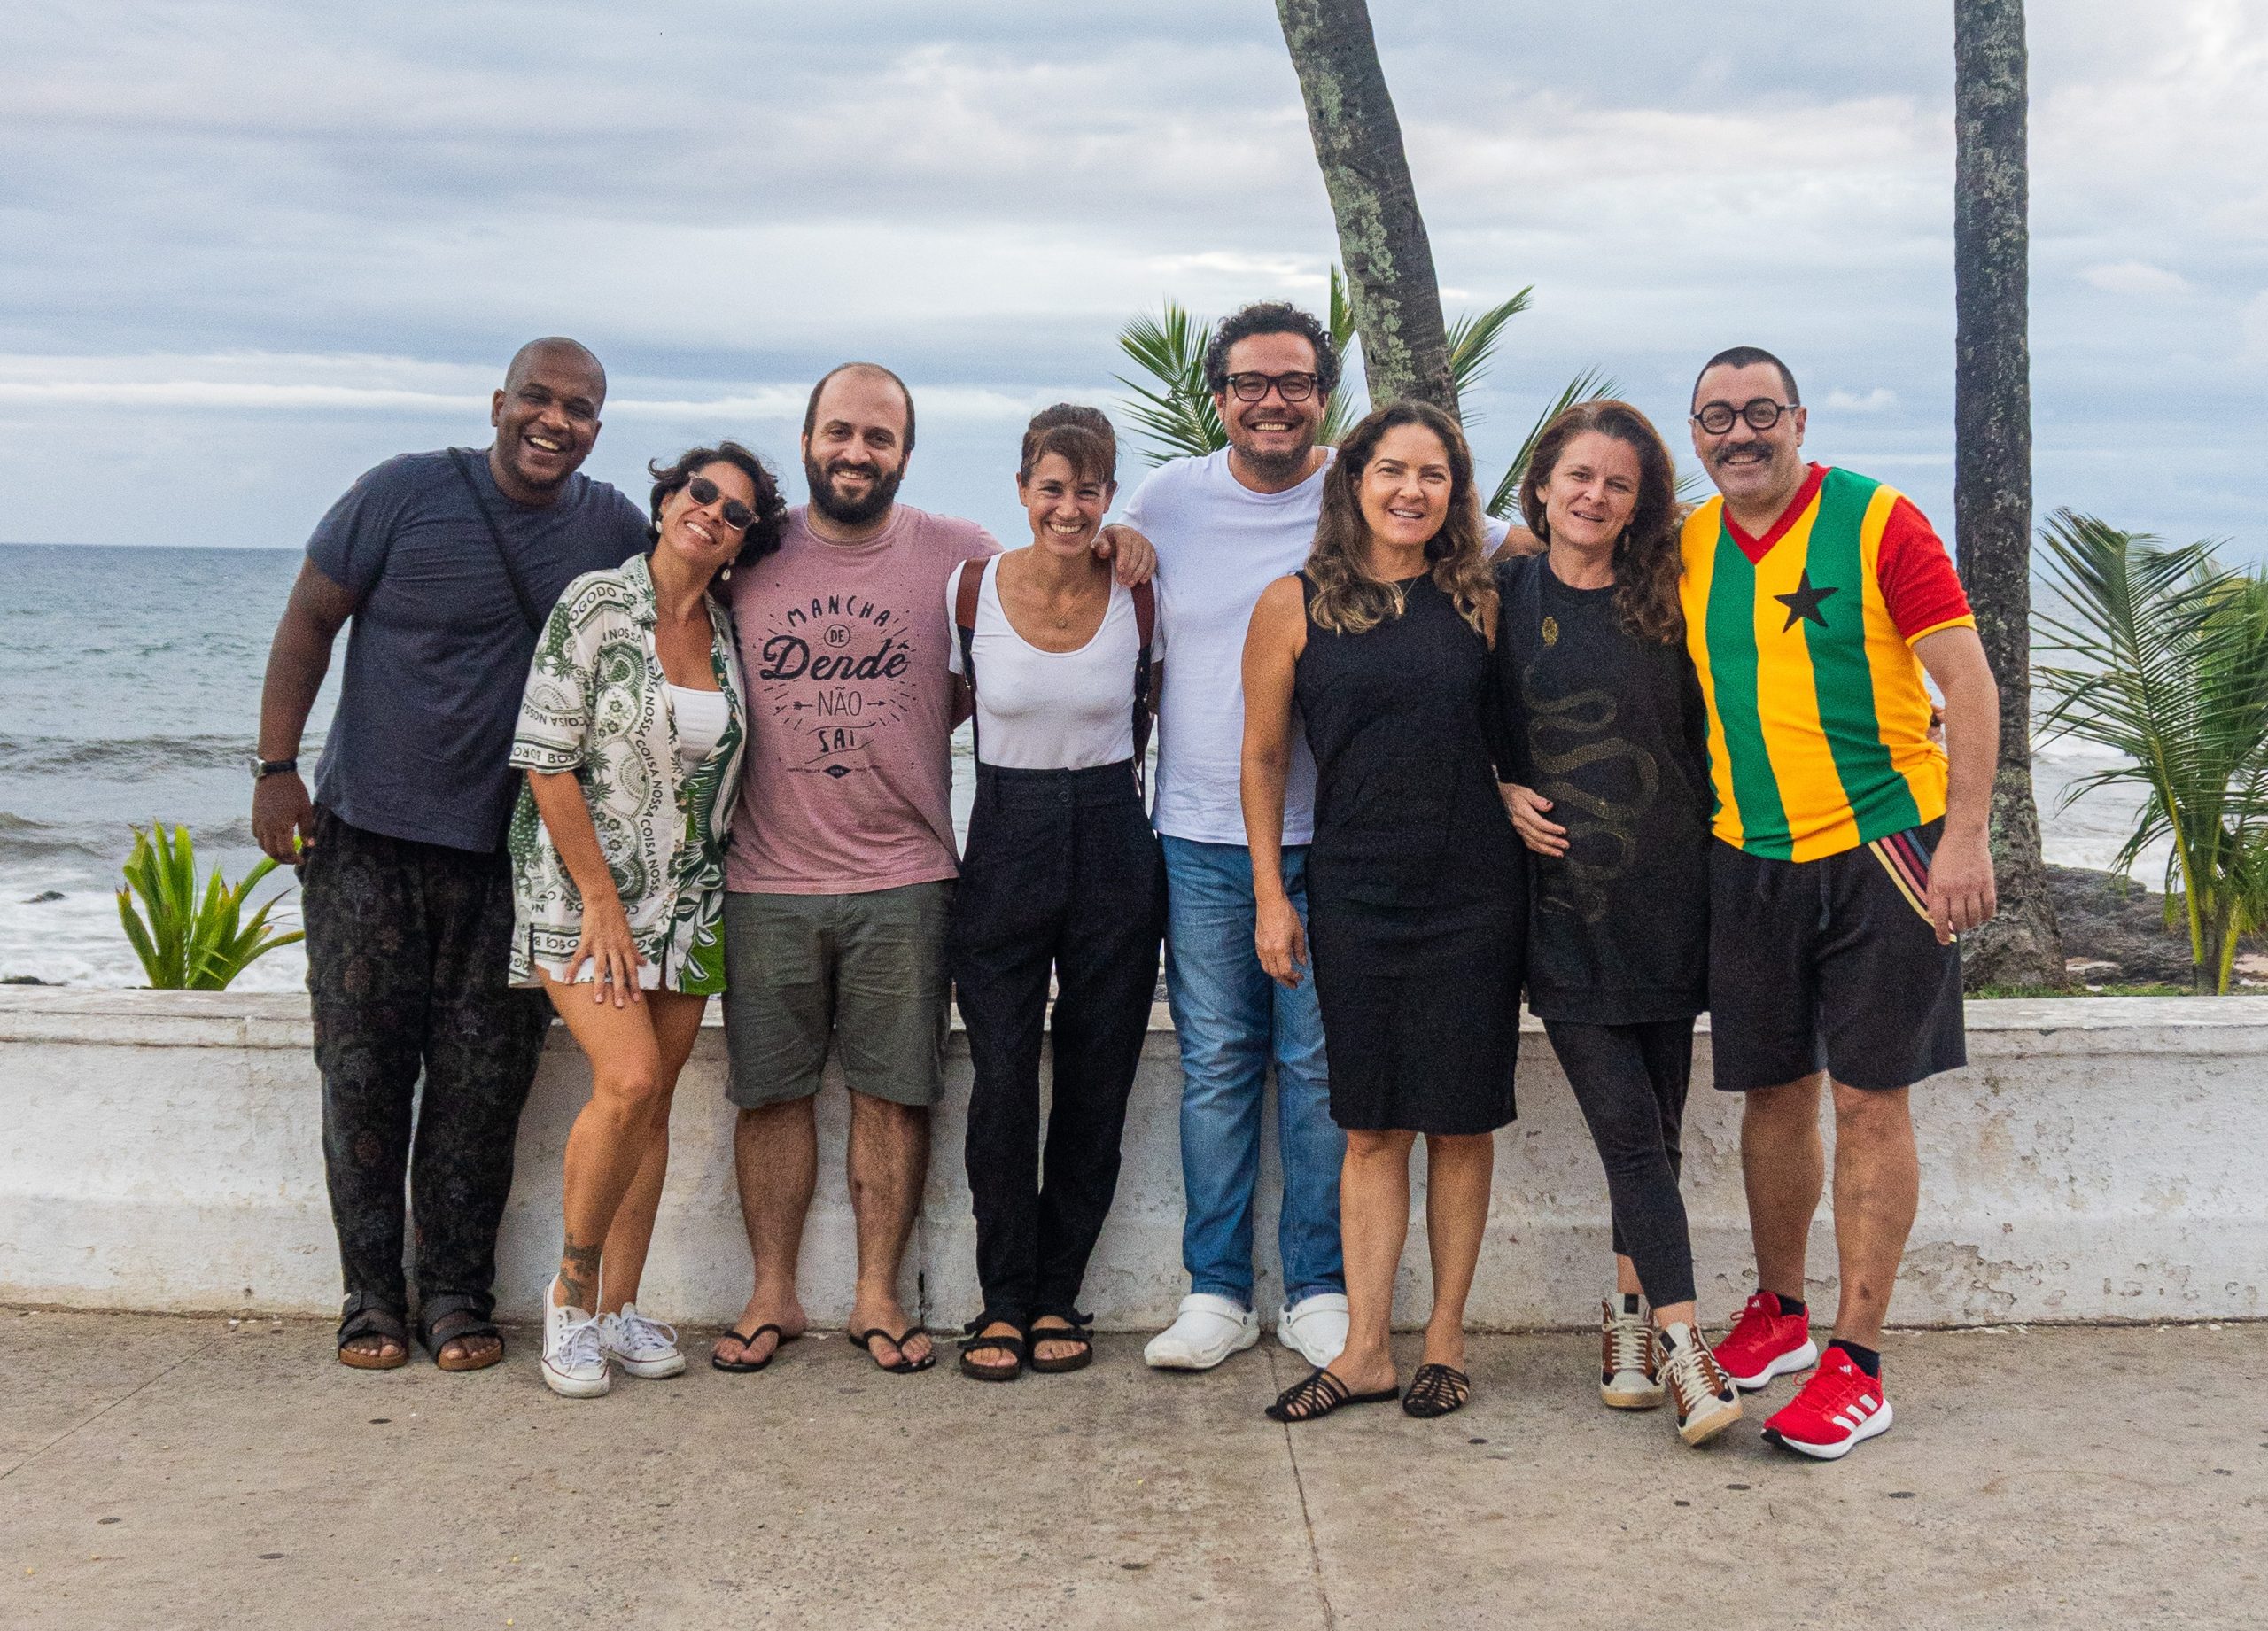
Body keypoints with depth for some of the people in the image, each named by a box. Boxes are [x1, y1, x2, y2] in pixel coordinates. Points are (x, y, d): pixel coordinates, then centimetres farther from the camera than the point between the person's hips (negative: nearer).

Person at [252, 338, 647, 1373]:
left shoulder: (616, 530, 4)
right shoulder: (408, 494, -5)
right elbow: (308, 623, -1)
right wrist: (276, 768, -7)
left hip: (515, 857, 2)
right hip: (368, 833, -2)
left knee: (483, 1085, 3)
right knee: (364, 1072, 2)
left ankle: (457, 1294, 14)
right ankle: (372, 1296, 13)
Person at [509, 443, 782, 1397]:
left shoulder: (725, 633, 8)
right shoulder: (596, 605, -8)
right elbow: (547, 760, -11)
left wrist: (711, 887, 7)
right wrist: (601, 899, -14)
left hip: (686, 899, 5)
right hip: (583, 886, -5)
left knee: (654, 1102, 4)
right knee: (629, 1080, -18)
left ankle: (618, 1308, 14)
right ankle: (570, 1296, 0)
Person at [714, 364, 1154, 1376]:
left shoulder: (957, 554, 2)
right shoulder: (750, 554, 4)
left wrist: (1111, 555, -3)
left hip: (904, 881, 0)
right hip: (767, 878, 1)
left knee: (893, 1092, 4)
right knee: (770, 1092, 6)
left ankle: (878, 1294, 17)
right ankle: (772, 1295, 19)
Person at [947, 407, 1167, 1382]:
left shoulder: (1139, 600, -2)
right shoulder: (972, 589, -4)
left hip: (1113, 850, 1)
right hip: (1005, 845, -1)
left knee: (1097, 1081, 4)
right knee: (1003, 1079, -5)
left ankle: (1058, 1294, 18)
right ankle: (1004, 1301, 9)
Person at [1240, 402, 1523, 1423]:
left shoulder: (1480, 603, 5)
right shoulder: (1295, 607, 1)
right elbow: (1263, 758, 4)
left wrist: (1519, 805, -1)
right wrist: (1271, 896, 2)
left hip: (1474, 889, 1)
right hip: (1355, 891, -1)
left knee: (1462, 1121, 5)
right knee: (1372, 1127, 3)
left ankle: (1445, 1339, 16)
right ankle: (1365, 1351, 9)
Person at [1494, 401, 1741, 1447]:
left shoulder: (1663, 605, 5)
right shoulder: (1501, 598, 2)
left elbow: (1706, 733, 13)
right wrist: (1503, 793, -4)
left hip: (1666, 898, 2)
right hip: (1563, 902, -2)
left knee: (1651, 1130, 7)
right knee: (1631, 1133, -7)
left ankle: (1629, 1311, 23)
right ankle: (1680, 1346, -5)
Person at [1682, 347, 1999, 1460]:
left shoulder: (1877, 522, -8)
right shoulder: (1685, 550, 6)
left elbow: (1965, 678, -10)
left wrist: (1966, 835, -16)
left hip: (1879, 848, -4)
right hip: (1748, 859, 4)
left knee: (1871, 1102, -1)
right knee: (1774, 1093, 13)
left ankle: (1857, 1363, 5)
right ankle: (1779, 1313, 31)